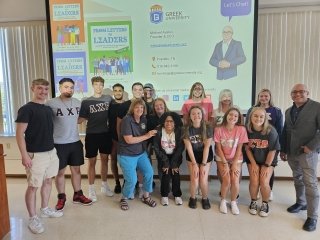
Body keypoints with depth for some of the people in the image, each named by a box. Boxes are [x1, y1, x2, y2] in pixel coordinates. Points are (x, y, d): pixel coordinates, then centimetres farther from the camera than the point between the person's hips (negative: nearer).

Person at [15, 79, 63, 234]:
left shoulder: (48, 109, 11)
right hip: (35, 154, -7)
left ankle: (45, 209, 34)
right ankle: (32, 218, 15)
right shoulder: (26, 109, -11)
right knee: (33, 186, 1)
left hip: (51, 152, 7)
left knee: (48, 181, 17)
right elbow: (19, 133, -15)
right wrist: (24, 155, -20)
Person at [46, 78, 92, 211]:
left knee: (76, 169, 14)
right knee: (60, 172, 8)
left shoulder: (78, 103, 3)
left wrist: (69, 122, 4)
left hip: (75, 142, 4)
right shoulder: (51, 103, -12)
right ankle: (61, 198, 25)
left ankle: (78, 195, 28)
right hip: (58, 144, -4)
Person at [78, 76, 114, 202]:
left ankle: (104, 185, 29)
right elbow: (81, 119, -4)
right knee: (92, 162, 6)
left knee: (105, 160, 13)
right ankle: (91, 189, 18)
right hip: (92, 135, -2)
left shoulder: (109, 99, 3)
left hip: (105, 134, 2)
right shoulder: (86, 102, -2)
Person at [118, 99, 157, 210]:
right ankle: (124, 199, 21)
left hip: (141, 153, 6)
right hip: (127, 155, -6)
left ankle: (146, 196, 23)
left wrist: (152, 133, 0)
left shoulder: (144, 119, 2)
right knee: (132, 180, -8)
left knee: (149, 173, -1)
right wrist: (147, 136, -20)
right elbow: (129, 140, -24)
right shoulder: (127, 120, -19)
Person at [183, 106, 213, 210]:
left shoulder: (208, 128, -17)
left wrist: (203, 164, -15)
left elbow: (207, 147, -14)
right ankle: (192, 198, 20)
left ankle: (205, 198, 21)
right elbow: (189, 147, -12)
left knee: (203, 180, -9)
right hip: (192, 156, 0)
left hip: (206, 155, 0)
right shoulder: (186, 128, -15)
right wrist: (194, 164, -13)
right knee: (194, 179, -10)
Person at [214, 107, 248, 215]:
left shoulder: (241, 129, -14)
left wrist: (234, 164, -11)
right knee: (226, 180, -16)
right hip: (222, 158, -1)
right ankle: (223, 201, 11)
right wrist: (225, 164, -13)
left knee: (235, 181, -15)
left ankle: (233, 202, 13)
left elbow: (239, 148, -9)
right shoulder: (219, 129, -15)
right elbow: (219, 148, -10)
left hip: (236, 158, 1)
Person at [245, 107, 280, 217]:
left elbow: (272, 150, -14)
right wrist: (253, 164, -7)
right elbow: (247, 148, -6)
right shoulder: (247, 130, -16)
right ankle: (253, 202, 16)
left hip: (268, 161, -1)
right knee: (254, 182, -11)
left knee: (264, 182, -13)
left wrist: (266, 166, -11)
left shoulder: (271, 131, -21)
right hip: (253, 160, 1)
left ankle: (265, 204, 15)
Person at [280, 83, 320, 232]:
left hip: (308, 152, -6)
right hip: (291, 152, 6)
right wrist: (283, 150, 14)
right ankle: (301, 203, 34)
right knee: (297, 179, 16)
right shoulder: (288, 111, 12)